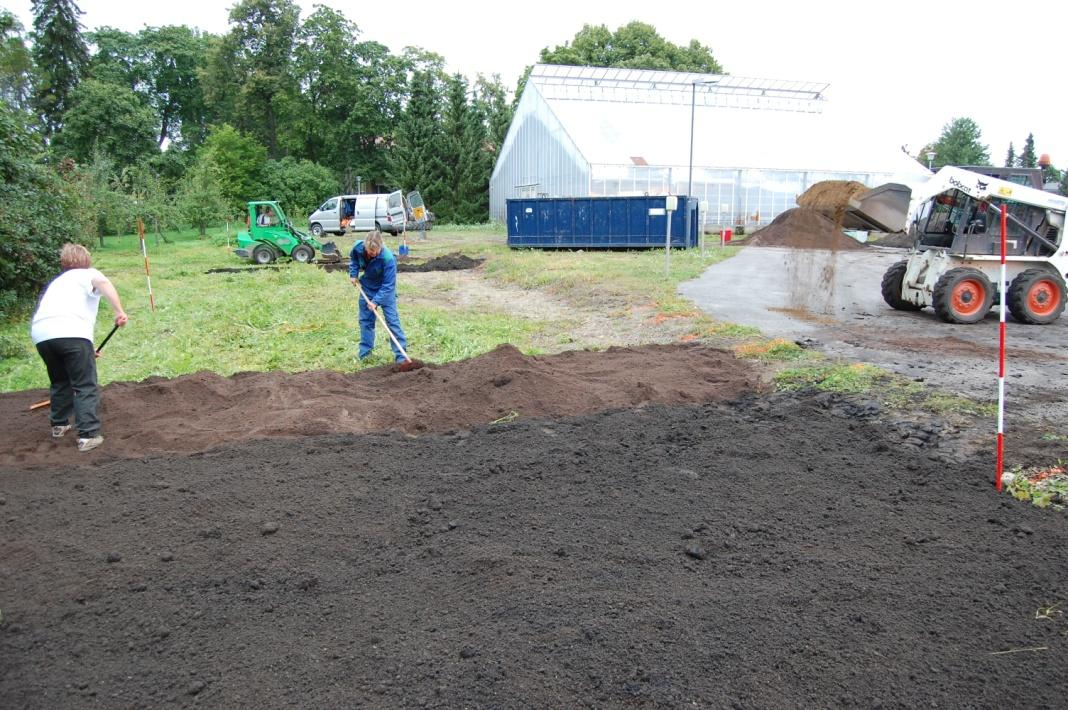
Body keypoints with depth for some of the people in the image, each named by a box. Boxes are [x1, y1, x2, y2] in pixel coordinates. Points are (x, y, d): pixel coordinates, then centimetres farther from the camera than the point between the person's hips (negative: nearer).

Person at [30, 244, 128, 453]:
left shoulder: (56, 282, 37)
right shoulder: (87, 274, 18)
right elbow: (102, 282, -8)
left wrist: (85, 349, 51)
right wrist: (119, 310, -16)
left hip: (40, 333, 6)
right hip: (70, 331, -6)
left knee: (59, 381, 27)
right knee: (85, 386, 2)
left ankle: (59, 425, 39)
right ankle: (88, 436, -3)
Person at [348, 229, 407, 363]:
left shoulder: (388, 258, -35)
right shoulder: (358, 247, -22)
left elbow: (388, 285, -28)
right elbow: (353, 258, 6)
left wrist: (376, 301, -31)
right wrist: (353, 274, -3)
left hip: (385, 290, -4)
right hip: (367, 288, 5)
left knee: (392, 320, -8)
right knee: (365, 320, 10)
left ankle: (401, 355, -4)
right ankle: (365, 352, 23)